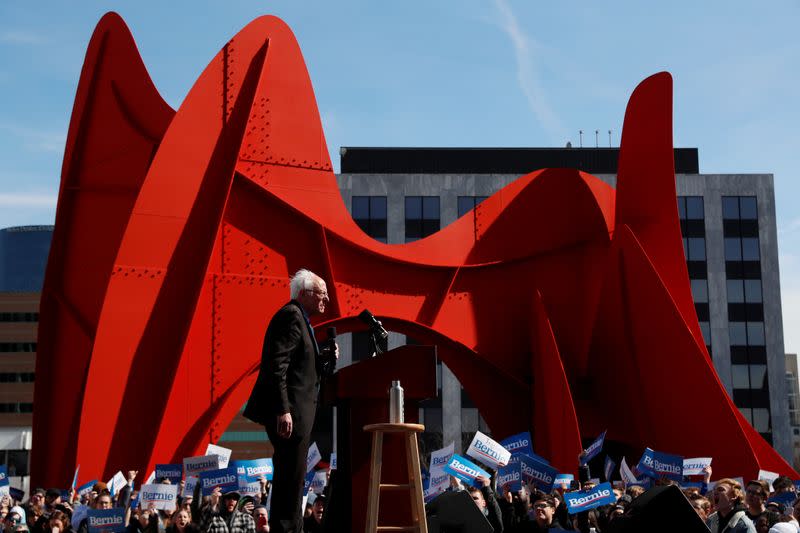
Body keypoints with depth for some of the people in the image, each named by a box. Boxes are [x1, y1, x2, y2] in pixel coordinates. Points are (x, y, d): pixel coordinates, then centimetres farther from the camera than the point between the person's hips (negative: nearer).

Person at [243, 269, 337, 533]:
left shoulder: (300, 319, 21)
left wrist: (327, 358, 5)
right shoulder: (291, 315, -11)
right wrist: (283, 410, -26)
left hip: (295, 412, 11)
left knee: (291, 476, 14)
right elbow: (277, 365, -21)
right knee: (291, 476, -9)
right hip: (289, 412, -11)